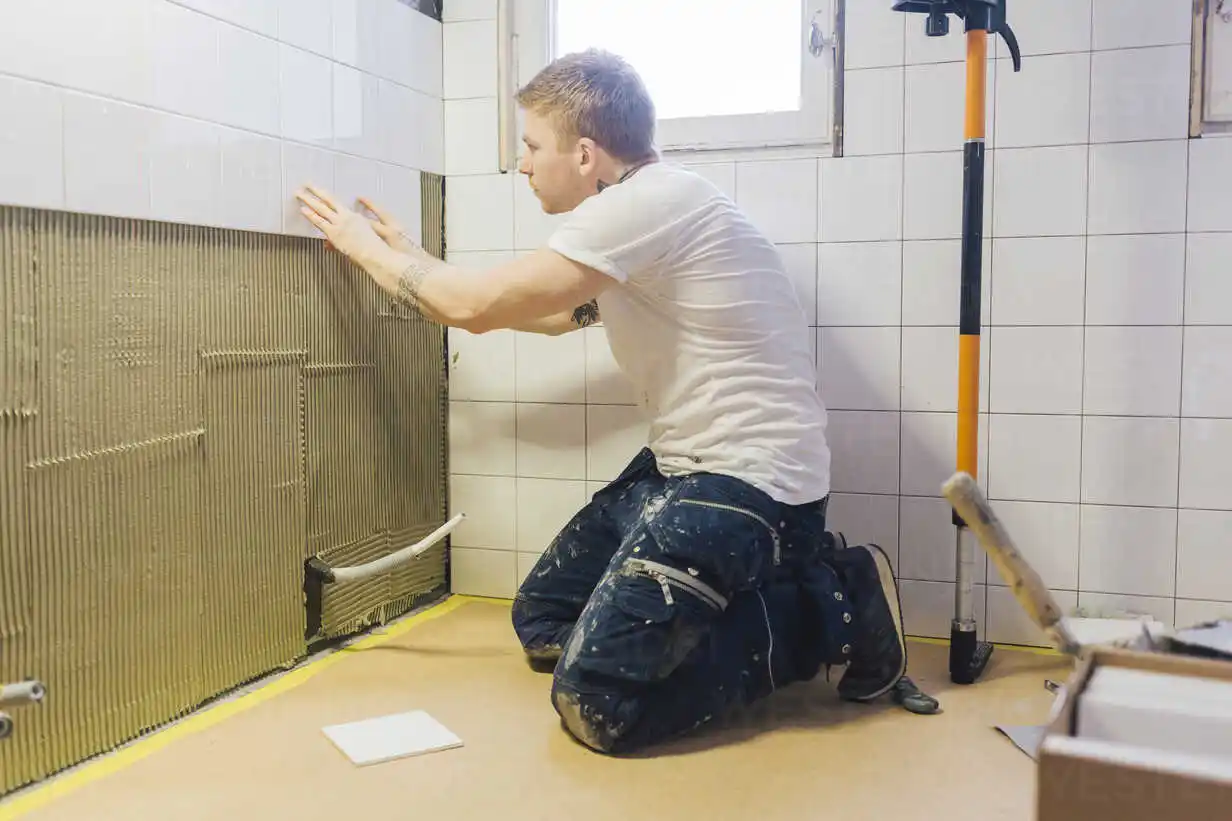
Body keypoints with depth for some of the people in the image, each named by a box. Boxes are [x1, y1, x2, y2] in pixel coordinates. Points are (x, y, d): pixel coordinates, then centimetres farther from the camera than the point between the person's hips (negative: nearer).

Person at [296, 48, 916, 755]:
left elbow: (476, 307, -17)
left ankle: (829, 609, -2)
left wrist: (364, 244, 1)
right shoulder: (639, 209, 13)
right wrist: (410, 257, 26)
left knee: (597, 704, -16)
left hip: (750, 481, -10)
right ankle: (773, 580, 14)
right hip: (683, 466, 10)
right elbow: (552, 315, 26)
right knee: (543, 624, 14)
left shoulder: (649, 201, -19)